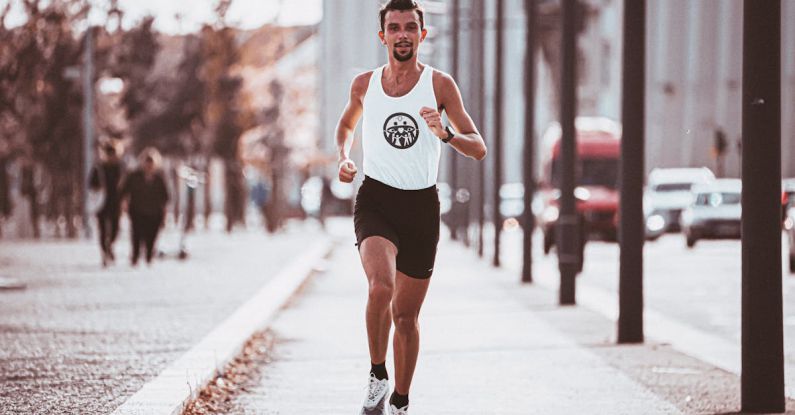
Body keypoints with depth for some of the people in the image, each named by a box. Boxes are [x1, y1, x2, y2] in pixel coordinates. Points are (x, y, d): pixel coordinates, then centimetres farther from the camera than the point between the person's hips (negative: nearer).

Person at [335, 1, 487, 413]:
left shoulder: (440, 84, -2)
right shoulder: (364, 84, 4)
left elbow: (478, 149, -3)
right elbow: (346, 124, 26)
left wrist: (445, 134, -23)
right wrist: (343, 157, 6)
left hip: (421, 205, 0)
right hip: (375, 199, 0)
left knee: (405, 314, 7)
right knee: (381, 286, -28)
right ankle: (377, 376, -8)